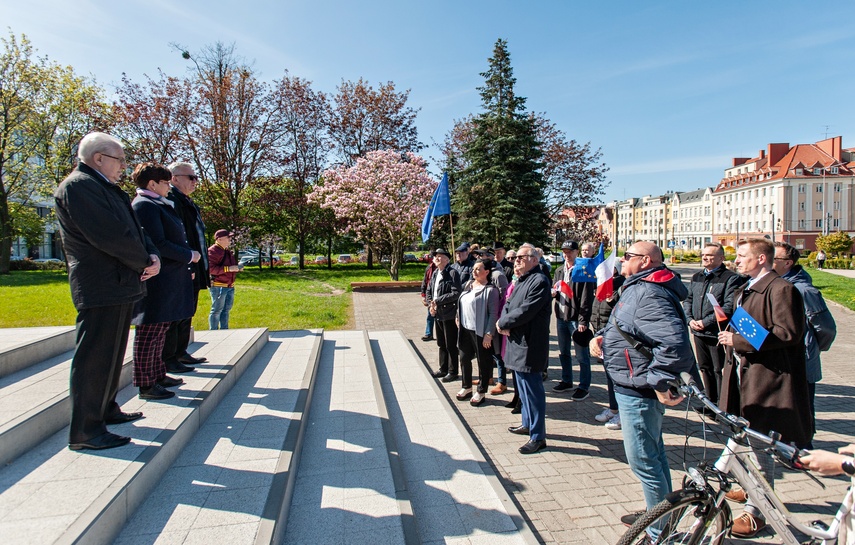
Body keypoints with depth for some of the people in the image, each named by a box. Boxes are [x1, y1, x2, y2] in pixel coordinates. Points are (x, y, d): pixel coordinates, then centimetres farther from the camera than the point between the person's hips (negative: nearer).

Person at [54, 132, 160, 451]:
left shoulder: (108, 189, 19)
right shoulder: (77, 186, -13)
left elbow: (135, 229, 14)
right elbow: (109, 235, -23)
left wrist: (153, 255, -5)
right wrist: (144, 263, -12)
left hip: (120, 285, 11)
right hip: (100, 289, -11)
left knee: (111, 354, 19)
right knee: (94, 357, -6)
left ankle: (106, 409, 33)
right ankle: (85, 431, 2)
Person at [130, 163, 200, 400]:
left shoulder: (157, 205, 18)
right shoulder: (144, 205, -13)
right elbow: (158, 245, -20)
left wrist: (186, 261, 13)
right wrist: (189, 255, -10)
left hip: (167, 281, 10)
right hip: (156, 282, -10)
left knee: (159, 331, 17)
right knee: (149, 334, -2)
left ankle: (158, 375, 28)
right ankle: (146, 385, 6)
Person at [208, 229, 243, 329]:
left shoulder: (228, 251, 19)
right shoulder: (212, 251, -11)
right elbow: (211, 268, -21)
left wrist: (237, 268, 9)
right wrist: (228, 268, -25)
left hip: (230, 286, 9)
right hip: (218, 286, -9)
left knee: (226, 309, 13)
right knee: (217, 310, -4)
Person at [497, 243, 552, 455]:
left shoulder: (539, 281, -16)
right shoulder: (520, 281, 16)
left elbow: (525, 311, -23)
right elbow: (508, 305, 14)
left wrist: (502, 323, -10)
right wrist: (504, 322, -7)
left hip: (530, 346, -10)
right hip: (517, 343, 10)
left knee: (532, 390, -3)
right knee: (523, 387, 21)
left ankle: (538, 437, 8)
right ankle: (528, 423, 37)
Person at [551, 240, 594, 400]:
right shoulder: (559, 271, 11)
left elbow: (587, 299, -13)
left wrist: (583, 320, -18)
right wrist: (553, 292, -1)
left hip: (577, 318, -7)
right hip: (561, 316, 7)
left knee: (582, 355, 2)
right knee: (563, 352, 17)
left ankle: (584, 387, 13)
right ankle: (567, 381, 32)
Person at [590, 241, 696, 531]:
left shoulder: (650, 295, -23)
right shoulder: (636, 289, 12)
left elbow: (674, 342, -36)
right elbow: (623, 329, 25)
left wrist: (658, 382, -28)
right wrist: (601, 337, 4)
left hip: (639, 392, -11)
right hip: (634, 388, 11)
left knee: (643, 460, 1)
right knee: (653, 454, 24)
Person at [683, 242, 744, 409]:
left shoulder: (731, 278, -8)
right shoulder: (697, 277, 14)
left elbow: (729, 307, -17)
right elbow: (688, 300, 15)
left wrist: (706, 322, -18)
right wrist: (690, 319, -2)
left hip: (717, 333, -7)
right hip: (698, 333, 7)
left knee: (720, 370, 0)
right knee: (705, 368, 17)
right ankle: (711, 401, 31)